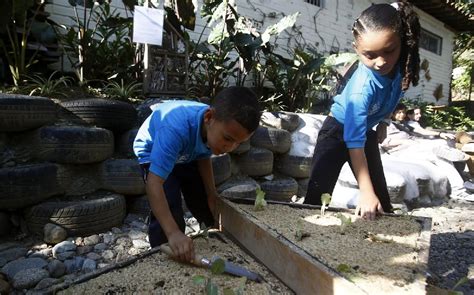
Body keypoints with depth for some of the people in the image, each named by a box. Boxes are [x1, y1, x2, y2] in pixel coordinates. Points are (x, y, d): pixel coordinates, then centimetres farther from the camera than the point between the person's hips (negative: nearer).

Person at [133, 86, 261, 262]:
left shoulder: (216, 127, -26)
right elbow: (154, 182, -49)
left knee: (207, 207, 8)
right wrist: (173, 233, -54)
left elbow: (204, 157, -5)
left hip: (185, 155, 6)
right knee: (169, 210, -23)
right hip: (153, 154, -5)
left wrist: (212, 195, -7)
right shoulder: (176, 129, -47)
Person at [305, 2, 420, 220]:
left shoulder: (401, 64, -18)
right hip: (338, 131, -6)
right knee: (317, 196, -13)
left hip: (367, 131, 7)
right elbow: (355, 142, -37)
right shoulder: (362, 87, -37)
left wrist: (382, 123, 15)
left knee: (381, 197, 10)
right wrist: (366, 192, -39)